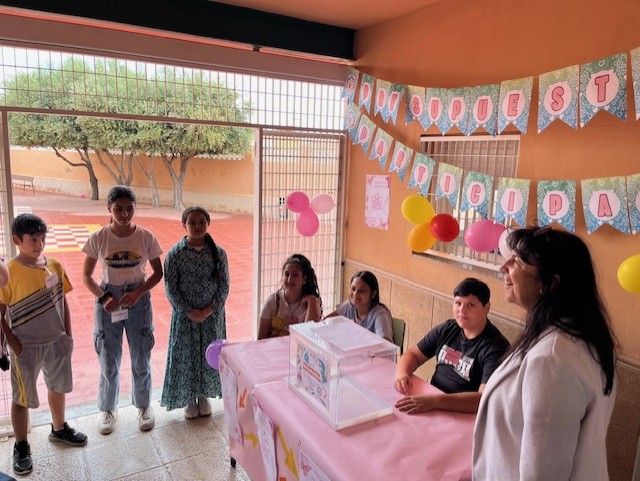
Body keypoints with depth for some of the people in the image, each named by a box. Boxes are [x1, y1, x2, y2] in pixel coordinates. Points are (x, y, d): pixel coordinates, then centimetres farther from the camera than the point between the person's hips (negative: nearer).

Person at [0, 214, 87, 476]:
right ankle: (21, 447, 29)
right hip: (26, 346, -4)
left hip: (57, 341, 5)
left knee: (58, 387, 20)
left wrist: (68, 334, 5)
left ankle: (59, 429, 42)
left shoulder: (54, 266, -3)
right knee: (23, 397, 10)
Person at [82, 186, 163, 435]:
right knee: (108, 361, 12)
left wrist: (138, 293, -15)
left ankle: (143, 406, 33)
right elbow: (87, 276, 0)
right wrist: (103, 297, -15)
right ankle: (108, 410, 34)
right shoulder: (98, 238, -8)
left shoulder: (146, 237, -9)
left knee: (141, 358, 11)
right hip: (108, 301, 0)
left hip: (138, 300, 0)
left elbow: (157, 272, 0)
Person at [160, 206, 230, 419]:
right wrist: (188, 311, -14)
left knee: (209, 355, 11)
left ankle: (204, 396, 33)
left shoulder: (218, 252, -5)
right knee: (185, 355, 8)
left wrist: (211, 308, -13)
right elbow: (170, 287, -8)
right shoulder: (175, 254, -9)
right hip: (184, 315, -1)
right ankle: (189, 399, 29)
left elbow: (224, 284, -2)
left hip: (212, 314, 2)